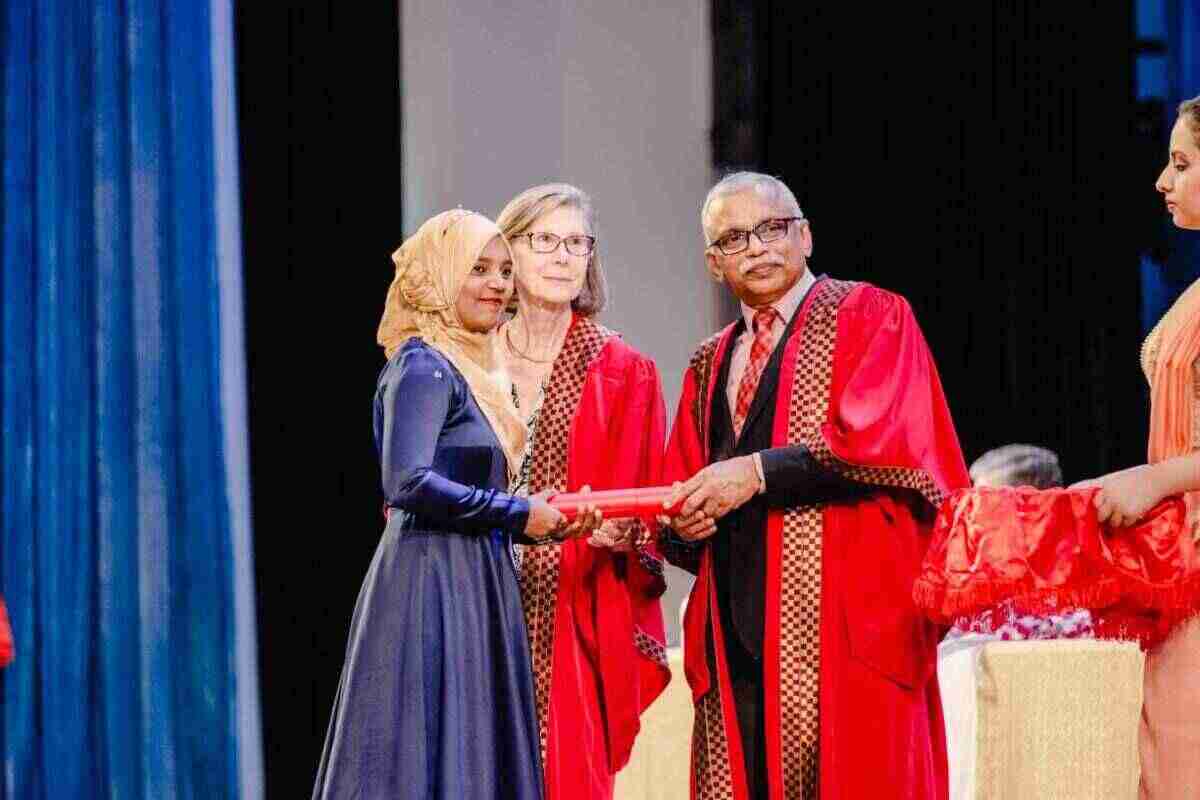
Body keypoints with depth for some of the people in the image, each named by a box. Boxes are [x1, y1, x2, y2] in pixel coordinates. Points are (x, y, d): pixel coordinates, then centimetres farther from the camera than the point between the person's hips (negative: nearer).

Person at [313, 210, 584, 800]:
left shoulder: (465, 369, 17)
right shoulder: (424, 368, -10)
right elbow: (407, 481, -23)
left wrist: (543, 522, 6)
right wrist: (516, 513, -15)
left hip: (471, 591, 9)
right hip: (433, 589, -9)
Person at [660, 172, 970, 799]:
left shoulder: (870, 317, 3)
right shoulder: (709, 364, 21)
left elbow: (883, 441, -12)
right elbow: (685, 495, 21)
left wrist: (758, 473, -14)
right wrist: (684, 523, -2)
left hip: (841, 621, -5)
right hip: (733, 631, 5)